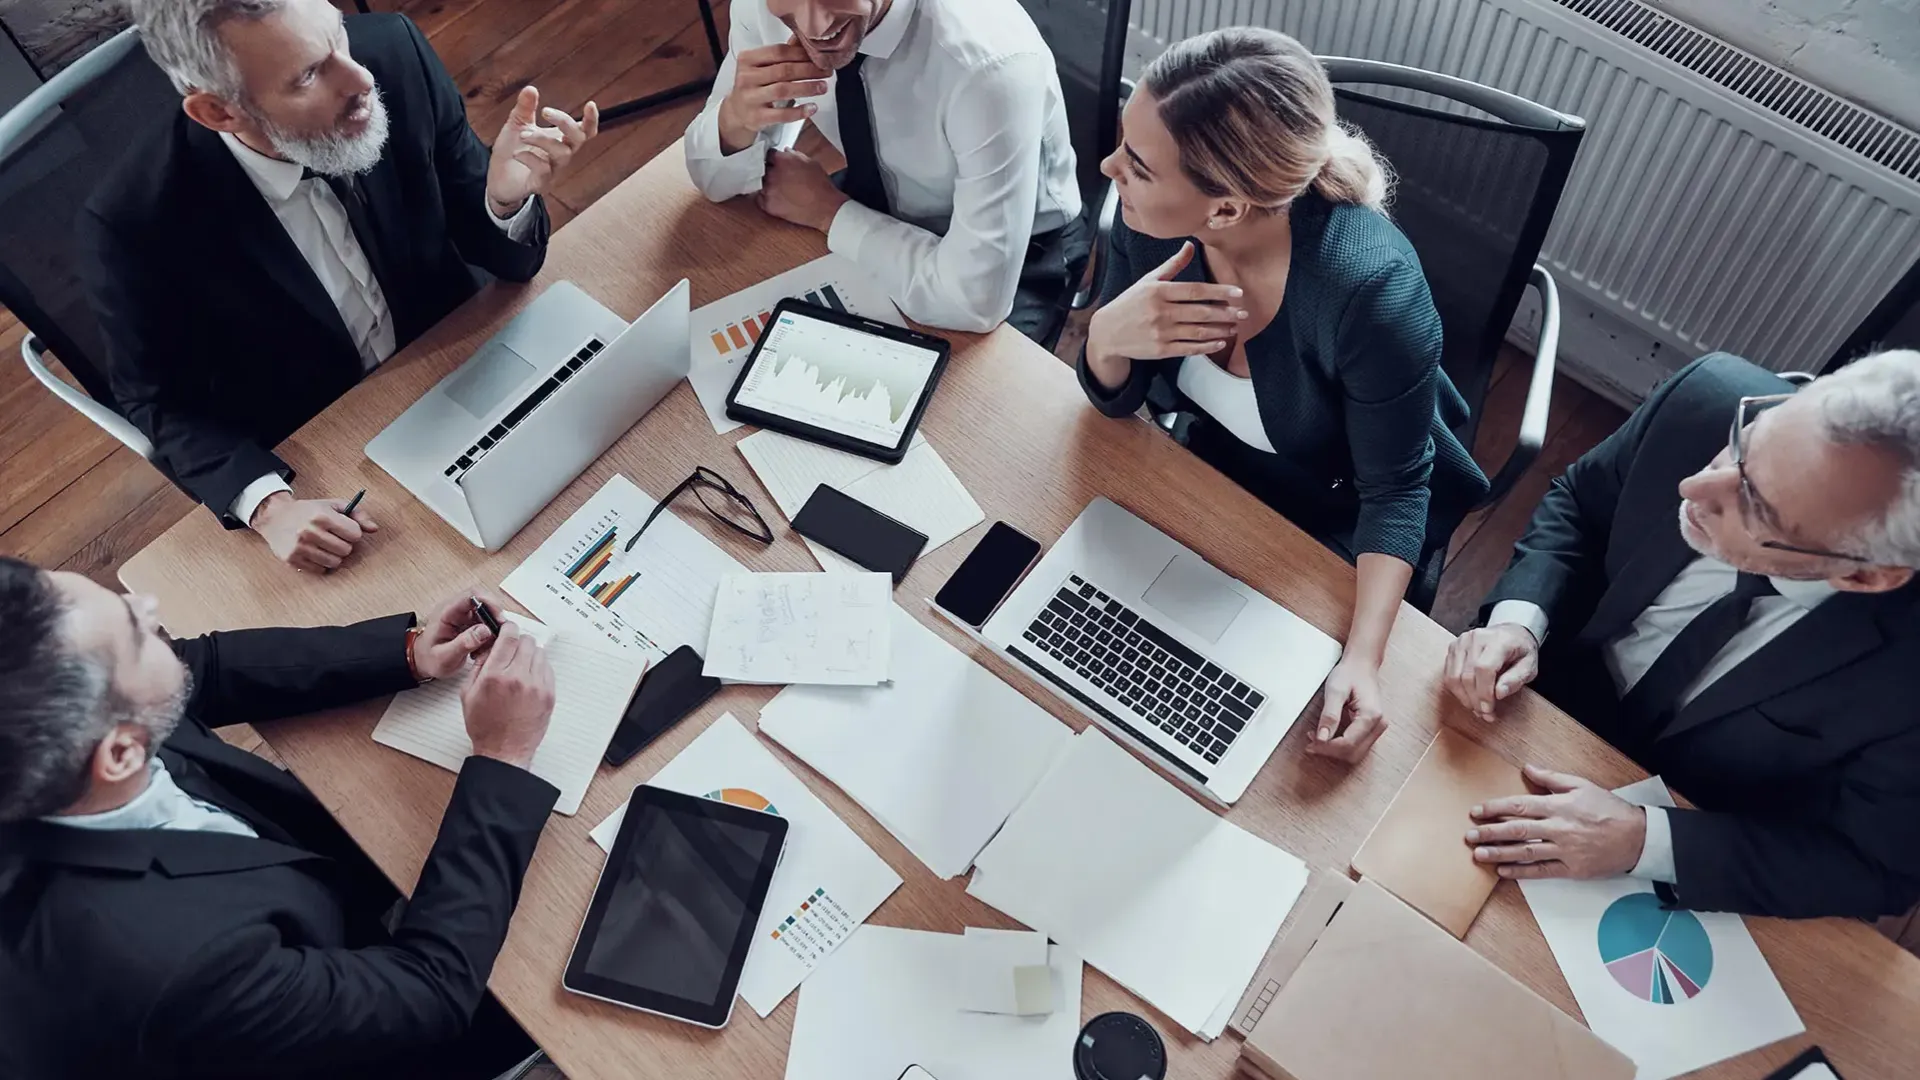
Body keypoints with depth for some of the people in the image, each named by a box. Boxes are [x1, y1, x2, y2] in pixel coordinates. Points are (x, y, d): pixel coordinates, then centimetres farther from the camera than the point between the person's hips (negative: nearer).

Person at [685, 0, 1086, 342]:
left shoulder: (992, 65, -38)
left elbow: (975, 300, -37)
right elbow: (715, 181, -6)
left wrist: (828, 210, -24)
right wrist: (736, 117, -30)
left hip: (1020, 264, -4)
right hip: (881, 212, 5)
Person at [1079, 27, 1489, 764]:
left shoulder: (1369, 289, -39)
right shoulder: (1149, 217, -25)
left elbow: (1395, 489, -24)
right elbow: (1117, 400, -10)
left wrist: (1363, 659, -39)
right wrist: (1107, 334, -35)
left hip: (1340, 515, -4)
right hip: (1214, 463, 4)